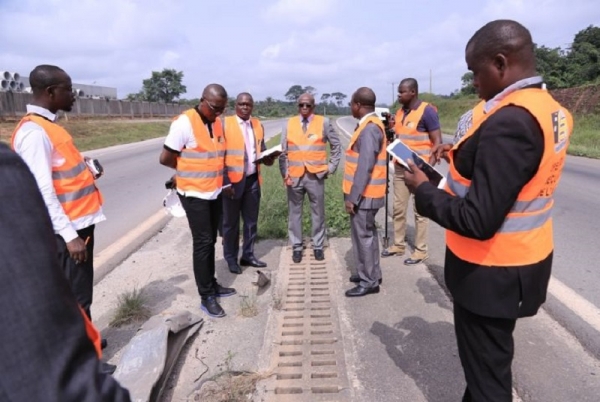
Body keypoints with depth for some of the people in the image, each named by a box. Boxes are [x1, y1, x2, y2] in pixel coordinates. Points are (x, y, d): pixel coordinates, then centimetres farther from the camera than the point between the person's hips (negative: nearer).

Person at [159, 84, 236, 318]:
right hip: (194, 194, -6)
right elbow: (165, 158, -11)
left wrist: (219, 177, 6)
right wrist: (190, 170, 3)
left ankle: (212, 285, 28)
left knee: (211, 241, 14)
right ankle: (206, 297, 9)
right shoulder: (184, 123, -15)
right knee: (203, 242, -2)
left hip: (215, 192, 6)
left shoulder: (219, 123, 5)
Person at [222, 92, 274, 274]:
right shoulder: (225, 124, -7)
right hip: (233, 180, -5)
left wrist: (268, 158, -7)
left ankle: (248, 255, 29)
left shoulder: (258, 125, 9)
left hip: (253, 180, 5)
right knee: (231, 222, 7)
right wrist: (226, 182, -15)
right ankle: (231, 259, 22)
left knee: (251, 220, 14)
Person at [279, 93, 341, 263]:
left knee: (318, 213, 9)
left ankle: (318, 246, 24)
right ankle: (296, 247, 22)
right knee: (294, 213, 8)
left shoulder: (323, 122, 1)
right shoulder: (289, 124, 5)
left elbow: (336, 146, 8)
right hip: (294, 176, 1)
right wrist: (285, 173, -5)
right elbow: (283, 152, 4)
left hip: (316, 176, -1)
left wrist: (331, 167, 2)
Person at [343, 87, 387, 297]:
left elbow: (365, 167, -24)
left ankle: (369, 281, 11)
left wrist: (352, 197, -21)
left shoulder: (369, 128, -19)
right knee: (367, 233, 17)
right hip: (366, 193, 10)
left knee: (363, 235, -1)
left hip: (363, 194, -10)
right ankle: (371, 274, 30)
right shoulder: (370, 125, 12)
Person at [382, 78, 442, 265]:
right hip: (400, 167, 7)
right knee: (398, 208, 12)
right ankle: (398, 245, 26)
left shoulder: (427, 111, -11)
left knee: (420, 210, 2)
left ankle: (421, 250, 14)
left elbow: (437, 141, -13)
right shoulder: (400, 112, 11)